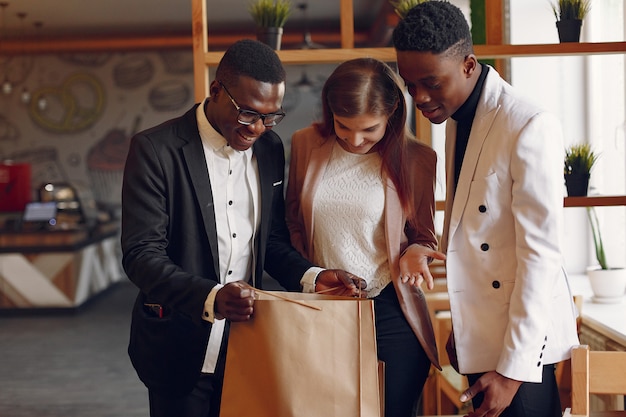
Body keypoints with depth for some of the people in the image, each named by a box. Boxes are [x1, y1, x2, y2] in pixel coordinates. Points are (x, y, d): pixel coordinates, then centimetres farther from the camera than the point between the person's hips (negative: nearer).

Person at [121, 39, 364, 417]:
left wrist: (313, 277, -9)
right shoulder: (156, 150, -14)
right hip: (182, 353, -4)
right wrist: (211, 298, -33)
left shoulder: (270, 149, 3)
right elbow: (142, 255, -18)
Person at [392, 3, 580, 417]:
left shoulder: (530, 126, -16)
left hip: (523, 338, -8)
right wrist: (460, 329, 13)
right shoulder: (456, 118, 10)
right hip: (479, 337, 8)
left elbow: (541, 254, -18)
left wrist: (513, 369, -18)